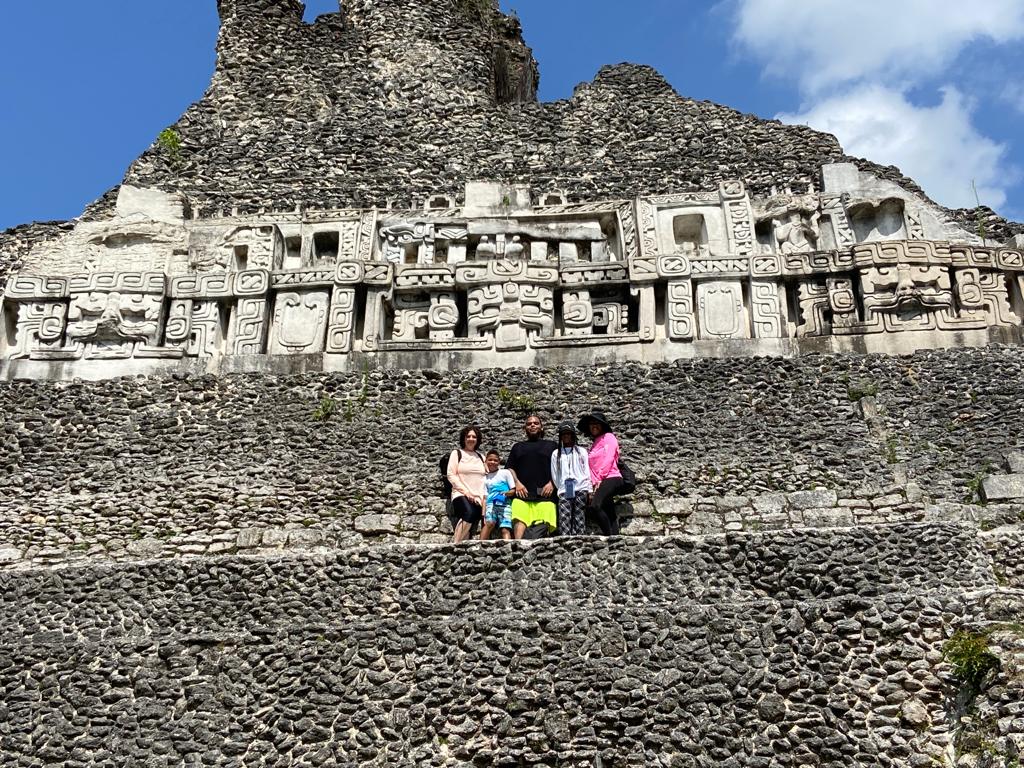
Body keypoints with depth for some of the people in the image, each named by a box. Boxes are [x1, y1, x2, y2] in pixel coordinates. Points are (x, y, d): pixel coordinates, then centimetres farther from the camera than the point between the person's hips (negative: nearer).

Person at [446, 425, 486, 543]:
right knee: (469, 513, -34)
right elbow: (451, 475, 0)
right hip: (461, 494, -5)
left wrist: (484, 497, 2)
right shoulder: (457, 453, 9)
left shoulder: (481, 457, 22)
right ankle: (456, 545, -32)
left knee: (468, 531, -7)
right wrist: (465, 491, -10)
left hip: (478, 498, 5)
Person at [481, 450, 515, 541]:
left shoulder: (505, 473, 13)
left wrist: (505, 493, -13)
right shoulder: (485, 478, 19)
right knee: (489, 523, -27)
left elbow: (513, 490, 9)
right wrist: (483, 513, 1)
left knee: (505, 529, -19)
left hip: (505, 504, -1)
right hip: (491, 504, 1)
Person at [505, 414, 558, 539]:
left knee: (543, 526, -17)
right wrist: (517, 483, 0)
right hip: (522, 493, 1)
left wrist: (552, 483, -3)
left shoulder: (551, 445, 23)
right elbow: (509, 467, 18)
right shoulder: (518, 446, 27)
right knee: (520, 523, -22)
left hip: (545, 495, 0)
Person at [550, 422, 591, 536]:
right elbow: (554, 475, 15)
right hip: (564, 491, 1)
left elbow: (587, 471, 11)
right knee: (564, 519, -13)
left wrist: (589, 490, 3)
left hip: (580, 488, 0)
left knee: (579, 518, -7)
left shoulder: (581, 451, 16)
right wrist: (561, 489, 6)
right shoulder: (556, 454, 18)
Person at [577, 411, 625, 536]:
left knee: (593, 506, -29)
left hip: (611, 478, -9)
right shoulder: (595, 443, 26)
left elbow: (609, 458, -6)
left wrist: (600, 479, -9)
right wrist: (594, 482, -1)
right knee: (610, 517, 2)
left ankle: (610, 536, -25)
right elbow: (591, 467, 16)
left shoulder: (608, 437, 6)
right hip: (599, 484, 9)